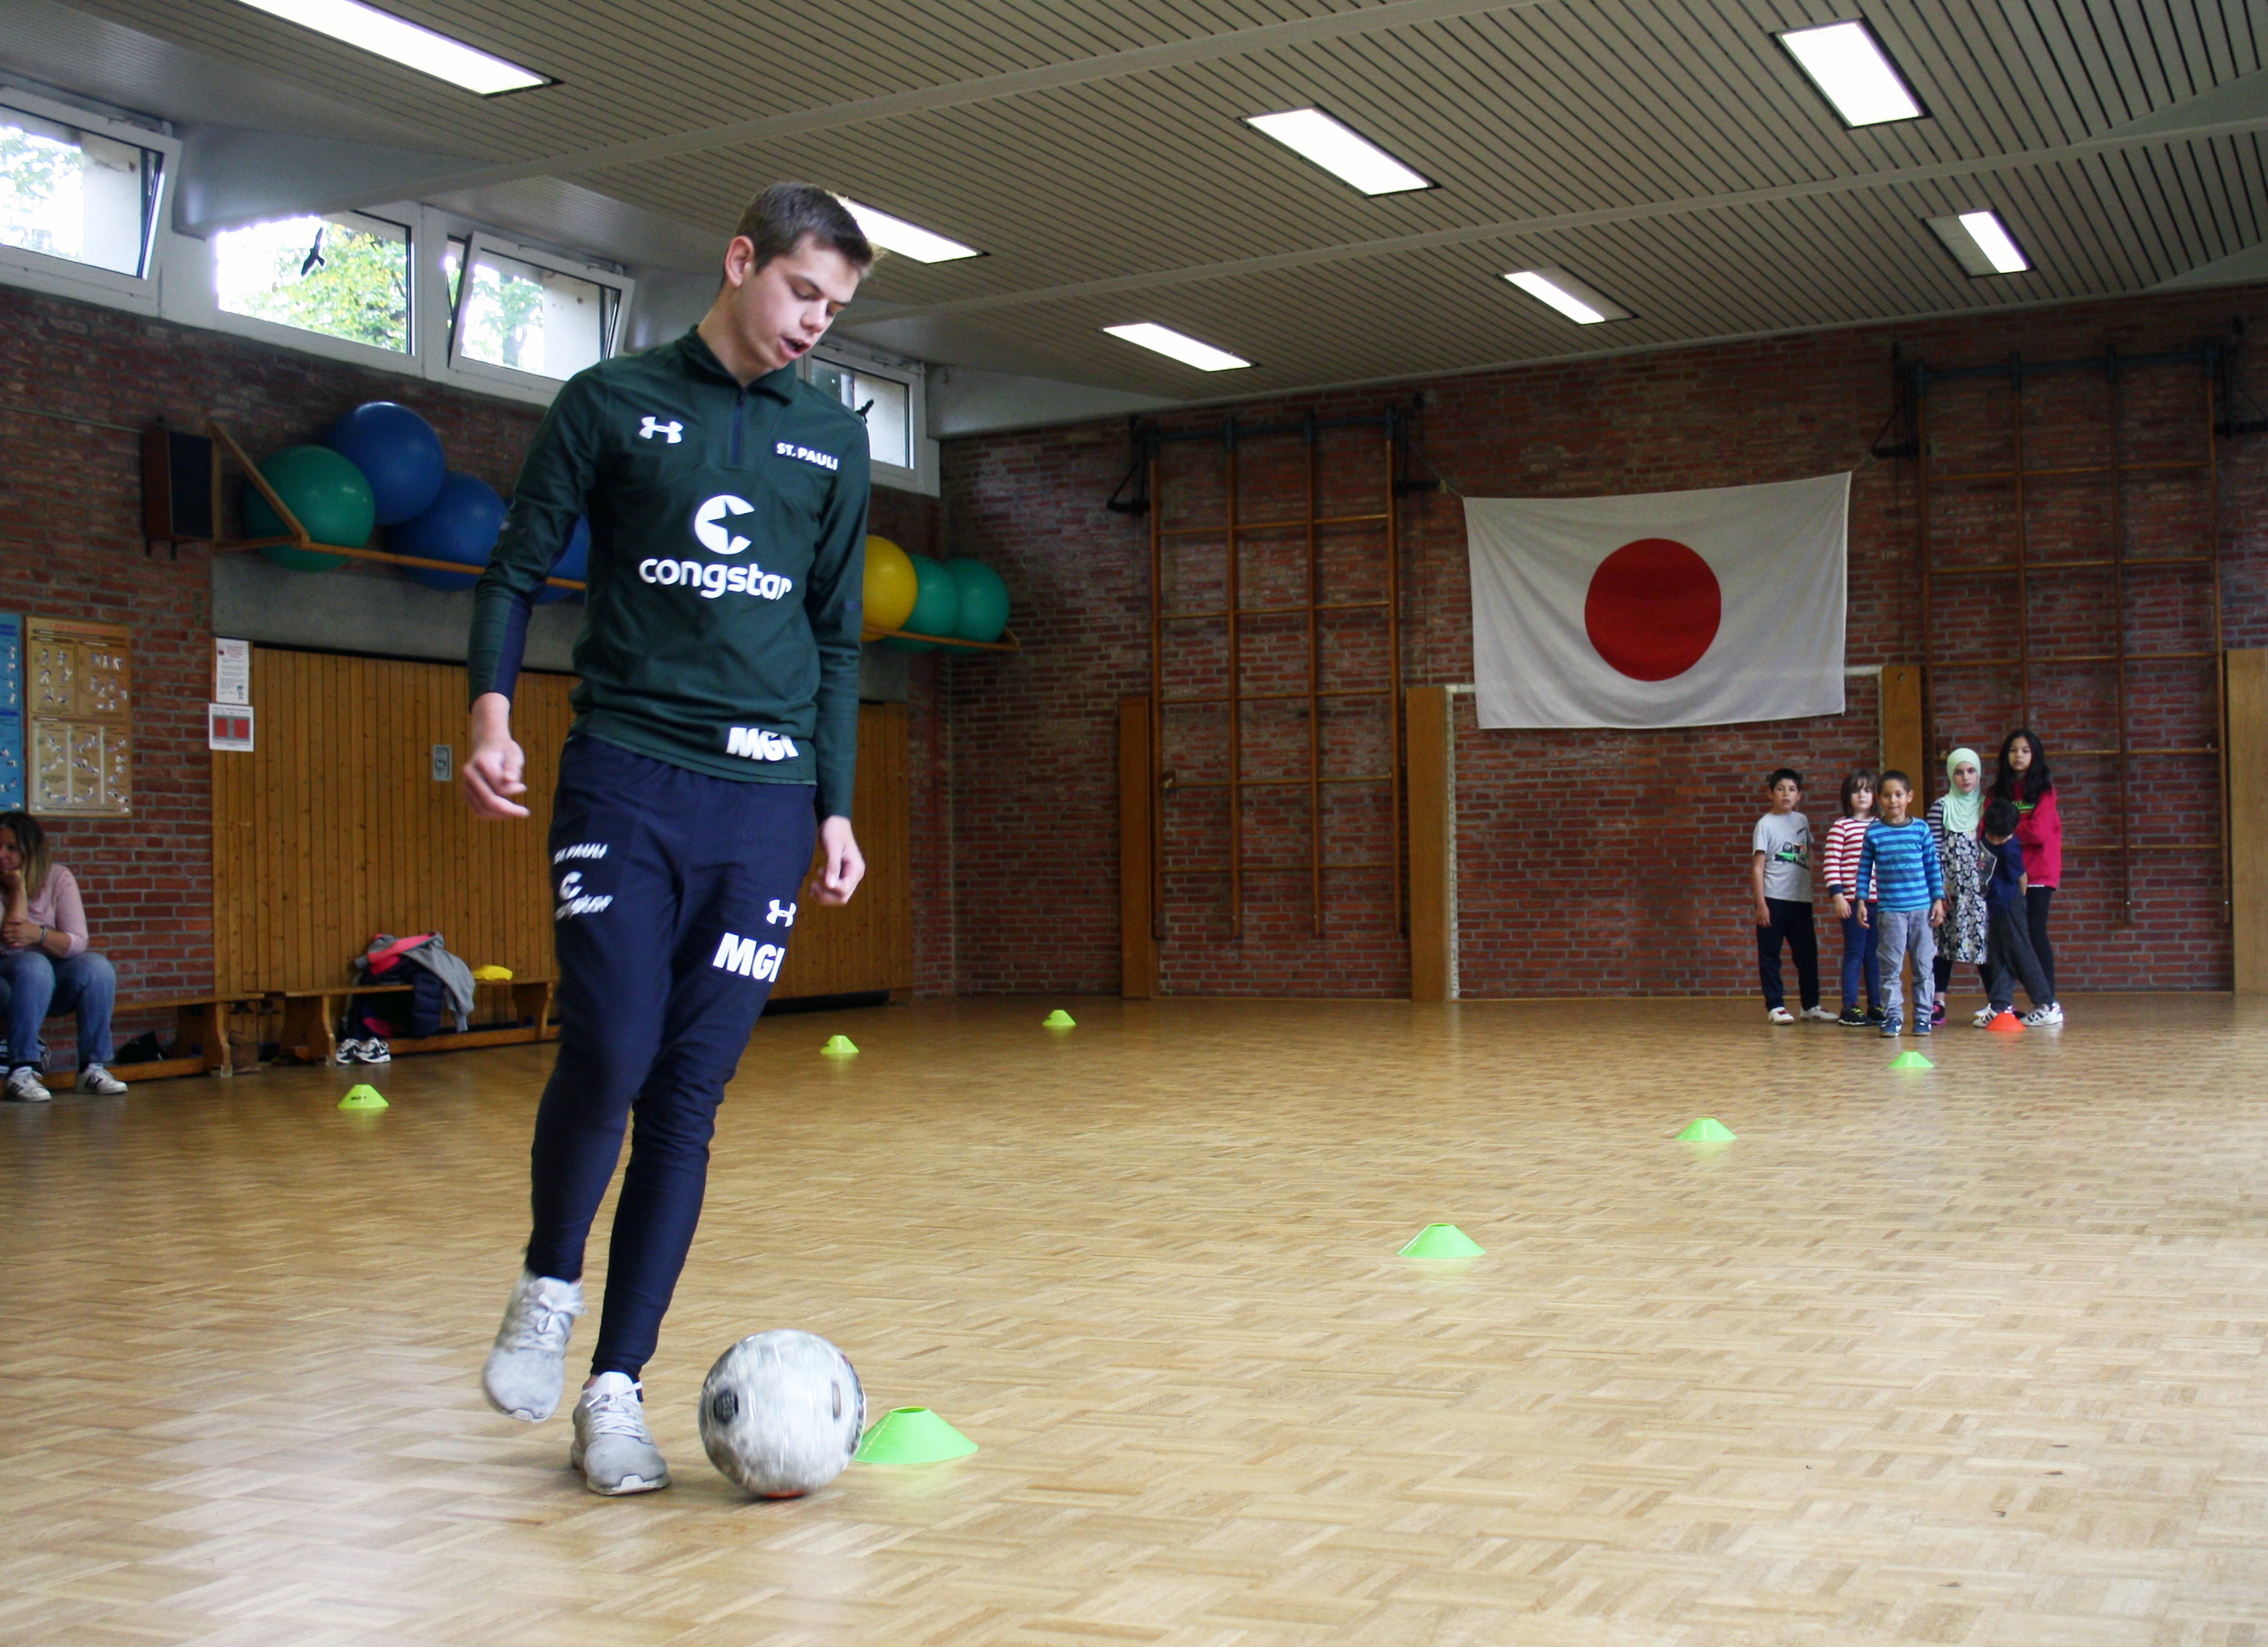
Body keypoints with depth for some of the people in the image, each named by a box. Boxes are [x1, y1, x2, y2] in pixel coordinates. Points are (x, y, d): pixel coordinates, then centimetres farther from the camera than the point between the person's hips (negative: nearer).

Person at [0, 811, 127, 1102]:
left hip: (56, 985, 3)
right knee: (33, 966, -36)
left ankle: (93, 1067, -20)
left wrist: (39, 934, -32)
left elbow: (78, 943, -12)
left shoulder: (59, 878, -4)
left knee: (96, 966, -27)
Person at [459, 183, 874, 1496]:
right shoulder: (614, 402, 7)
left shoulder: (834, 439, 14)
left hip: (766, 798, 2)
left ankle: (618, 1388, 9)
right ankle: (550, 1282, 14)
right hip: (624, 776, -2)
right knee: (610, 1054, -15)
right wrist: (492, 712, -10)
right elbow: (519, 570, 7)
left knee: (691, 1096, 0)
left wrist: (837, 805, 10)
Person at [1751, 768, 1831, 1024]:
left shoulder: (1802, 821, 10)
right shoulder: (1766, 824, -4)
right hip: (1773, 899, -5)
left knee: (1807, 953, 10)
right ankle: (1775, 1006, 6)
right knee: (1770, 955, 0)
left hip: (1801, 899, 5)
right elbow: (1757, 866, -7)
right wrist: (1760, 904, -12)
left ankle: (1811, 1004, 20)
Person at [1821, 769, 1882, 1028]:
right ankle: (1849, 1009, 2)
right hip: (1852, 900, -5)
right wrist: (1838, 897, -15)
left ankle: (1875, 1006, 17)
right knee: (1855, 953, -2)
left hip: (1879, 900, 5)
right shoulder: (1841, 827, -3)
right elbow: (1832, 864, -8)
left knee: (1875, 954, 10)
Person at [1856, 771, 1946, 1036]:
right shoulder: (1873, 833, 1)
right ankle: (1891, 1017, 6)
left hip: (1922, 908, 1)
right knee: (1891, 968, 0)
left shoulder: (1921, 830, 3)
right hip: (1889, 910, -1)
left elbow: (1933, 867, 7)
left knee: (1924, 966, 5)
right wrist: (1861, 902, 1)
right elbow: (1865, 870, 5)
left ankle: (1922, 1017, 12)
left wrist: (1938, 899, 4)